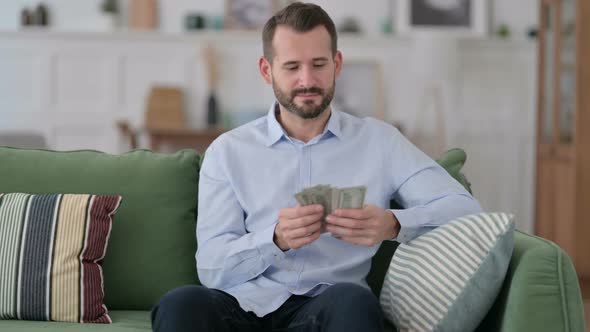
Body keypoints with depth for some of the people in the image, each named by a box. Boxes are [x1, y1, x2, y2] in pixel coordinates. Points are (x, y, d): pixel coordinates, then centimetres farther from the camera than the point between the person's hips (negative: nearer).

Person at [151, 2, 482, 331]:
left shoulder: (378, 140, 11)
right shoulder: (228, 151, 11)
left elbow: (464, 208, 2)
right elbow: (212, 269, 2)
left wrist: (393, 225, -18)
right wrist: (275, 240, -18)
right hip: (246, 305, 1)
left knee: (354, 301, -36)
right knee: (182, 304, -32)